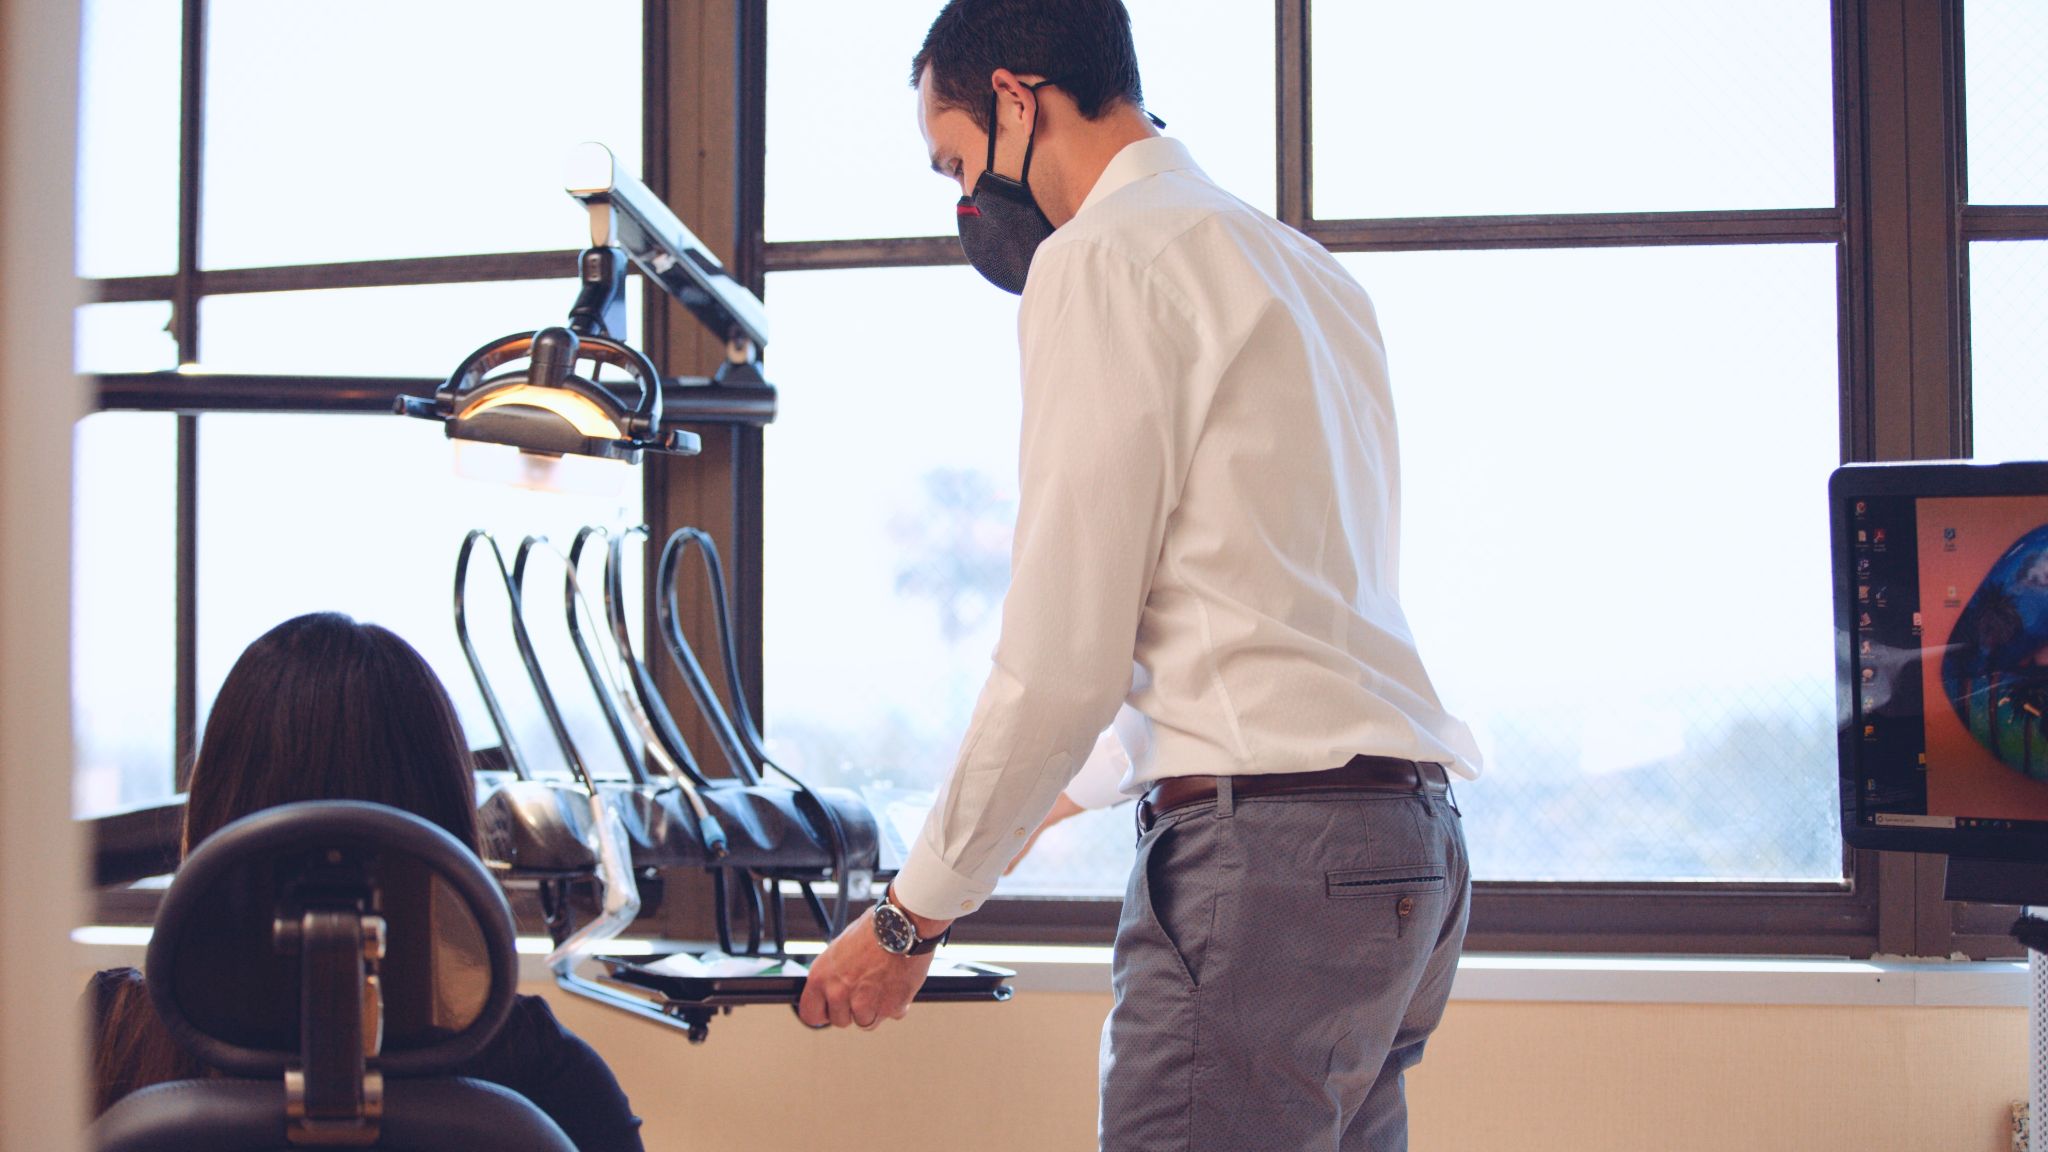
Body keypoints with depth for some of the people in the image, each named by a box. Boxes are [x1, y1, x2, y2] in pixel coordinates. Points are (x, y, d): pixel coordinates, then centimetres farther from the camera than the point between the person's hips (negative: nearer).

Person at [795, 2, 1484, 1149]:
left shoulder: (1101, 260, -6)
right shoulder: (1308, 269, 21)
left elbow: (1063, 659, -11)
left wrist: (912, 917, -1)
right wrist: (1057, 794, 35)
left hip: (1263, 848, -9)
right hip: (1411, 839, 9)